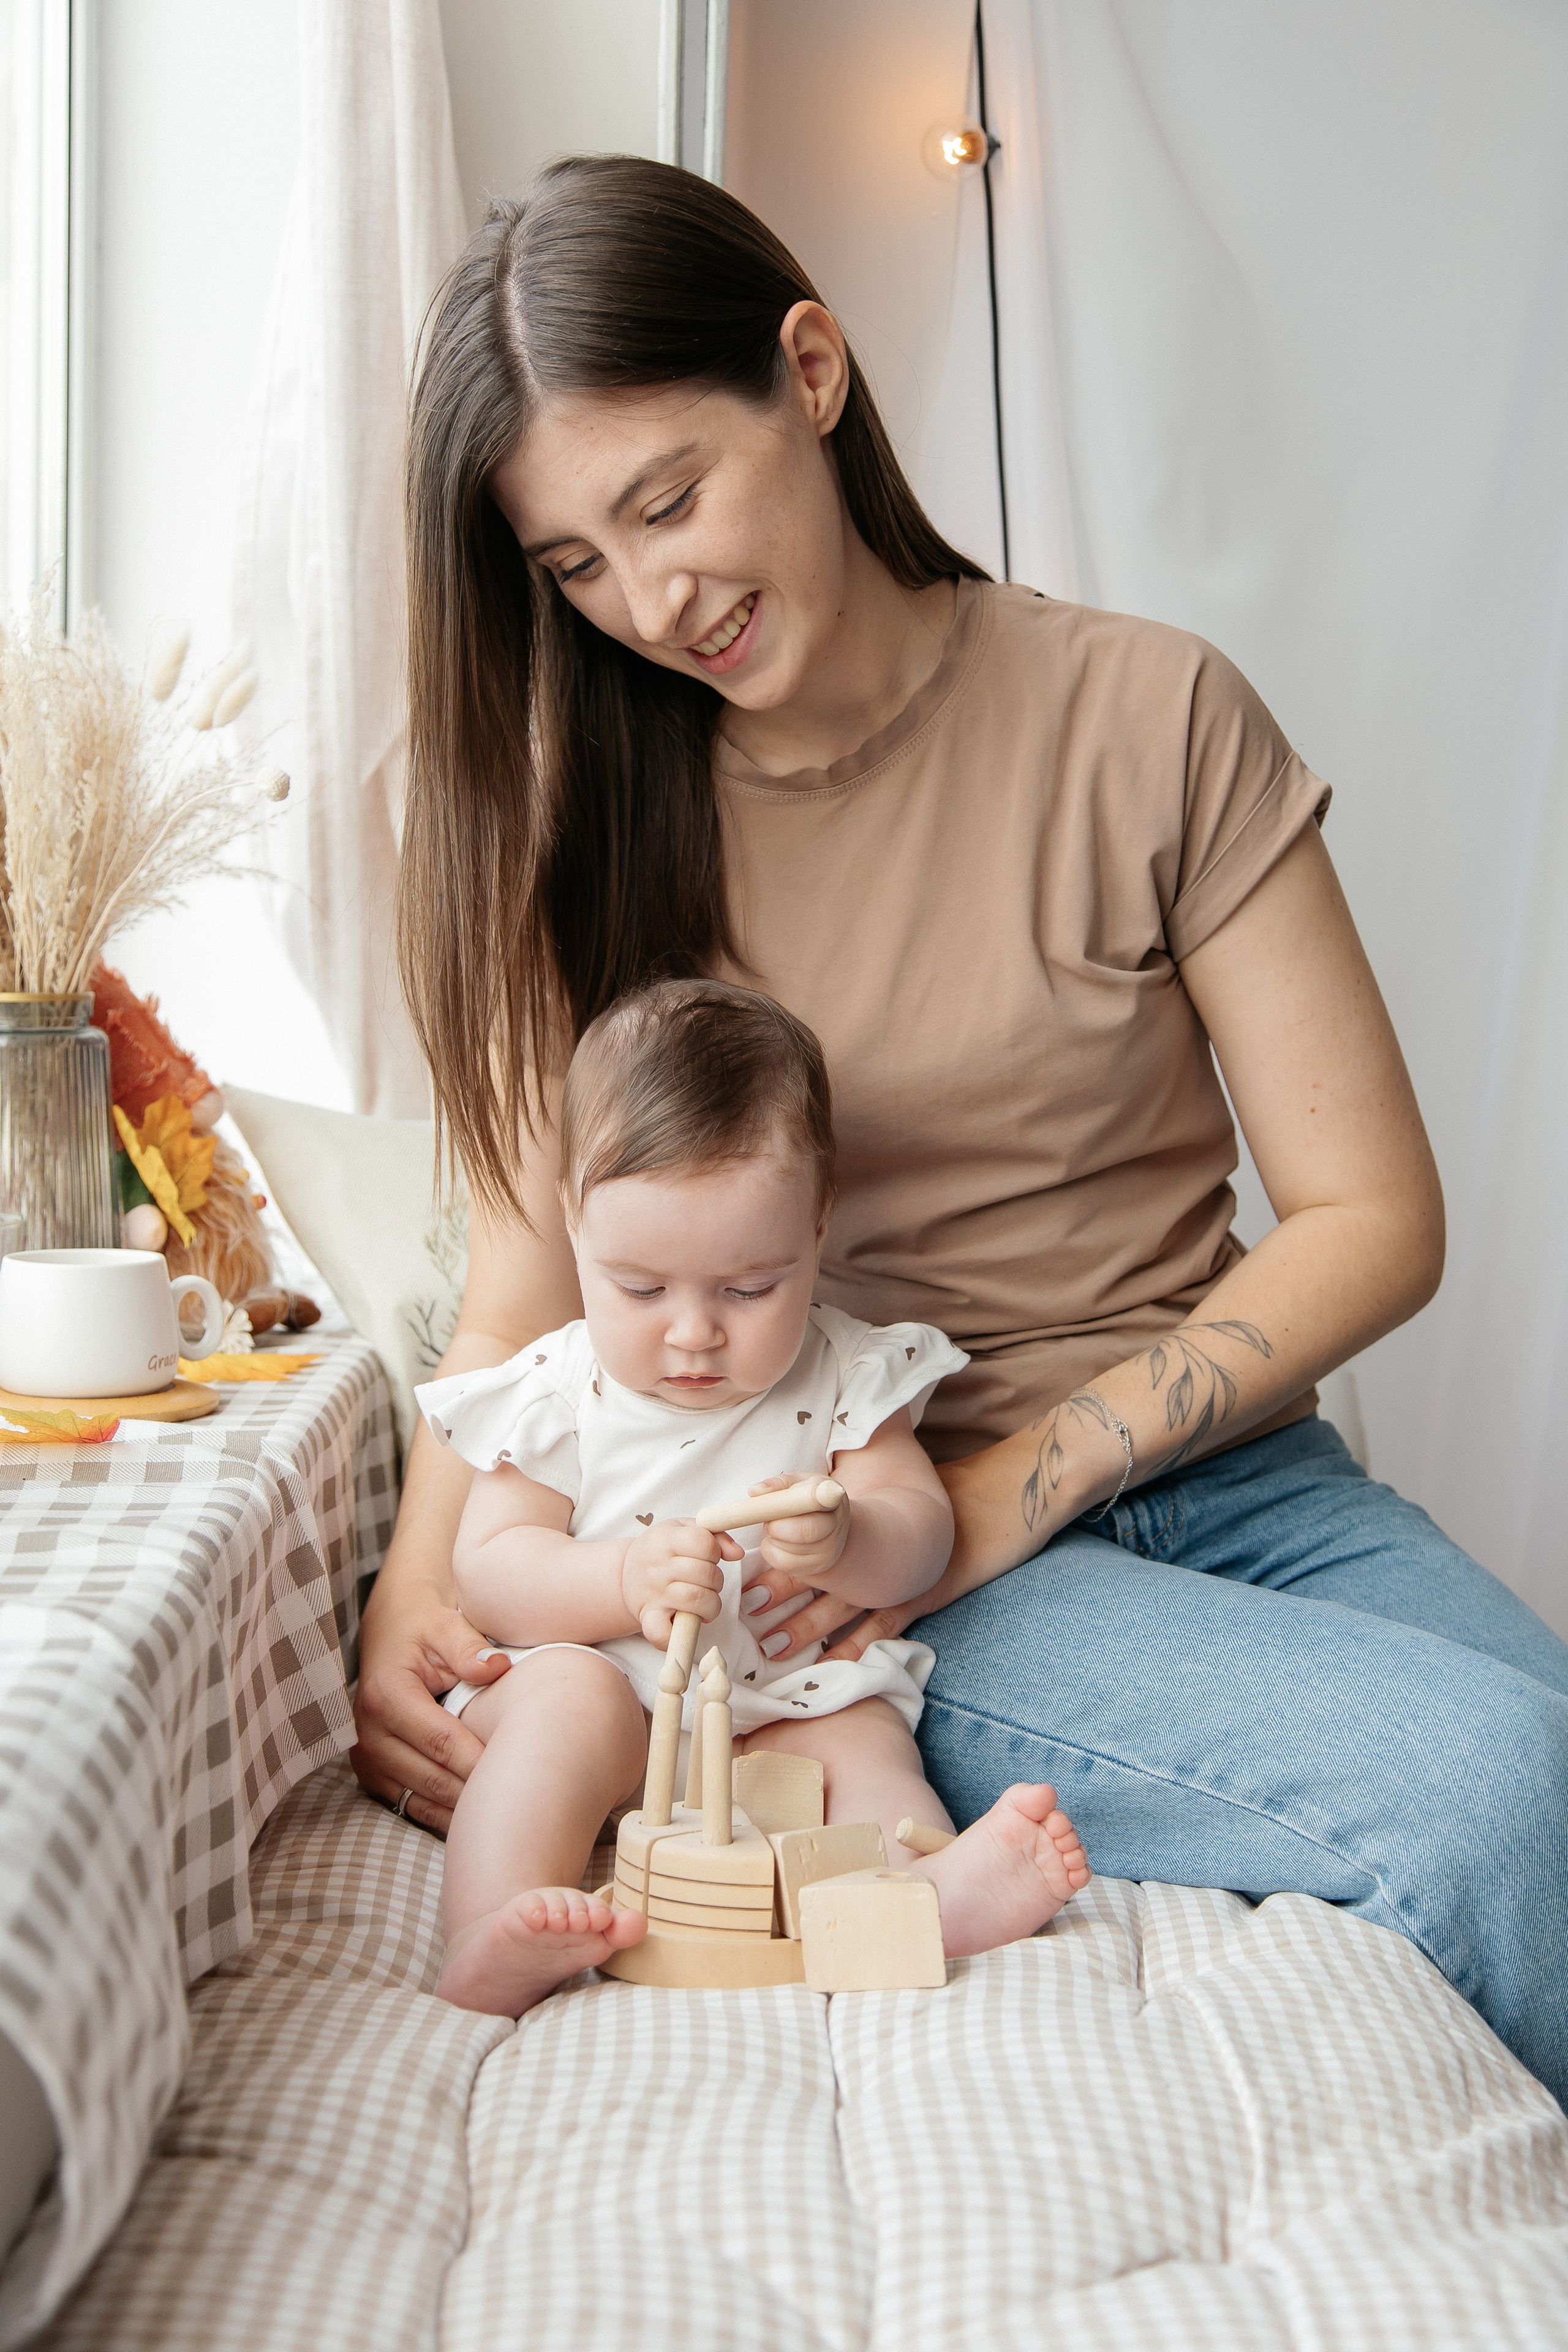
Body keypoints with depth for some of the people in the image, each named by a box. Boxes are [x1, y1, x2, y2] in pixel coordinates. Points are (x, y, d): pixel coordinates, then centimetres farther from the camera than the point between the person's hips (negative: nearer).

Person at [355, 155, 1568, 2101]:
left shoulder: (1149, 717, -2)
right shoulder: (586, 820, 4)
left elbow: (1371, 1218, -3)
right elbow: (531, 1286, 4)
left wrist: (1016, 1480, -14)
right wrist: (416, 1585, -15)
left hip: (1217, 1476, 2)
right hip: (848, 1530, -1)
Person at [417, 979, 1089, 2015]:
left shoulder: (844, 1374, -1)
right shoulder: (556, 1393, -4)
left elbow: (921, 1532, -4)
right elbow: (489, 1571, -7)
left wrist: (843, 1542, -29)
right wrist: (624, 1579, -27)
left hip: (790, 1704, 2)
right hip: (596, 1680, -2)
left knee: (863, 1737, -25)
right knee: (571, 1698, -31)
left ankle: (928, 1888, -48)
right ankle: (491, 1945, -43)